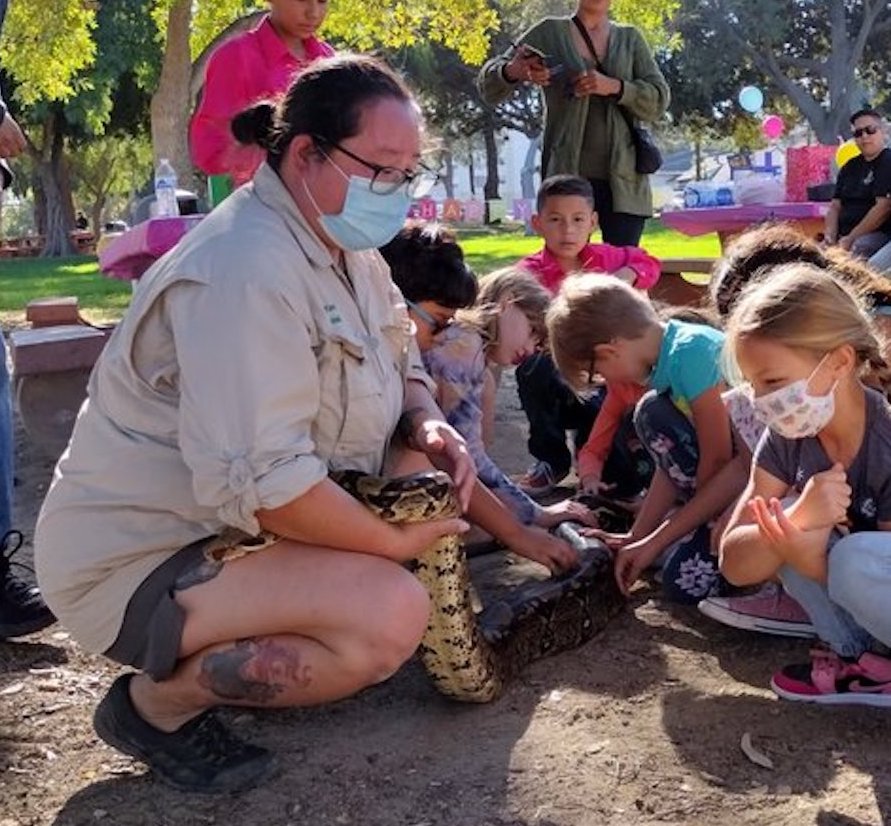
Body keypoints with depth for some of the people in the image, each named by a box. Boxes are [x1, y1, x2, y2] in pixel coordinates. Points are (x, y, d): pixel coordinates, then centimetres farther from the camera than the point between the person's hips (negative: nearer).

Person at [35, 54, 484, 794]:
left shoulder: (344, 241, 4)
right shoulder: (249, 271, -27)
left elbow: (399, 361, 14)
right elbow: (261, 484, -33)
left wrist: (427, 425, -8)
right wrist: (395, 542, -20)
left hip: (232, 519, 10)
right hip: (140, 558, -10)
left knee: (432, 460, 7)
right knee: (392, 613, -27)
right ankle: (156, 703, -4)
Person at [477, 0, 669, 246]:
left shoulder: (630, 39, 14)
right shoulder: (550, 32, 9)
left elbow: (658, 100, 4)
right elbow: (490, 87, 4)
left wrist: (613, 87, -15)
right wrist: (513, 72, -20)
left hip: (623, 179, 2)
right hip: (567, 174, -1)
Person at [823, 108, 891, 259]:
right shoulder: (850, 166, 19)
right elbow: (835, 206, 14)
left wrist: (852, 239, -18)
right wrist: (830, 237, -5)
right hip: (846, 236, 7)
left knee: (856, 249, -36)